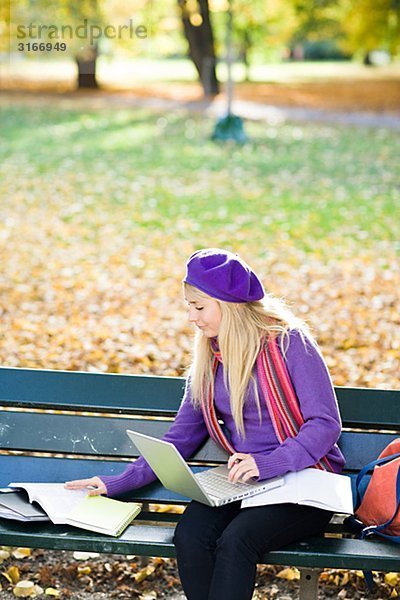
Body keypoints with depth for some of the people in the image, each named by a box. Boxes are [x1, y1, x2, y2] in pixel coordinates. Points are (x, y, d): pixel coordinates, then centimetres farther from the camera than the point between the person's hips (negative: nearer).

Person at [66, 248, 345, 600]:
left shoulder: (289, 343, -7)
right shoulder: (208, 359, 11)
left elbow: (326, 423, -11)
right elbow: (181, 438, 14)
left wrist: (269, 463, -25)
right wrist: (121, 483, 5)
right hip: (242, 483, 5)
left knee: (235, 541, -32)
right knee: (189, 536, -26)